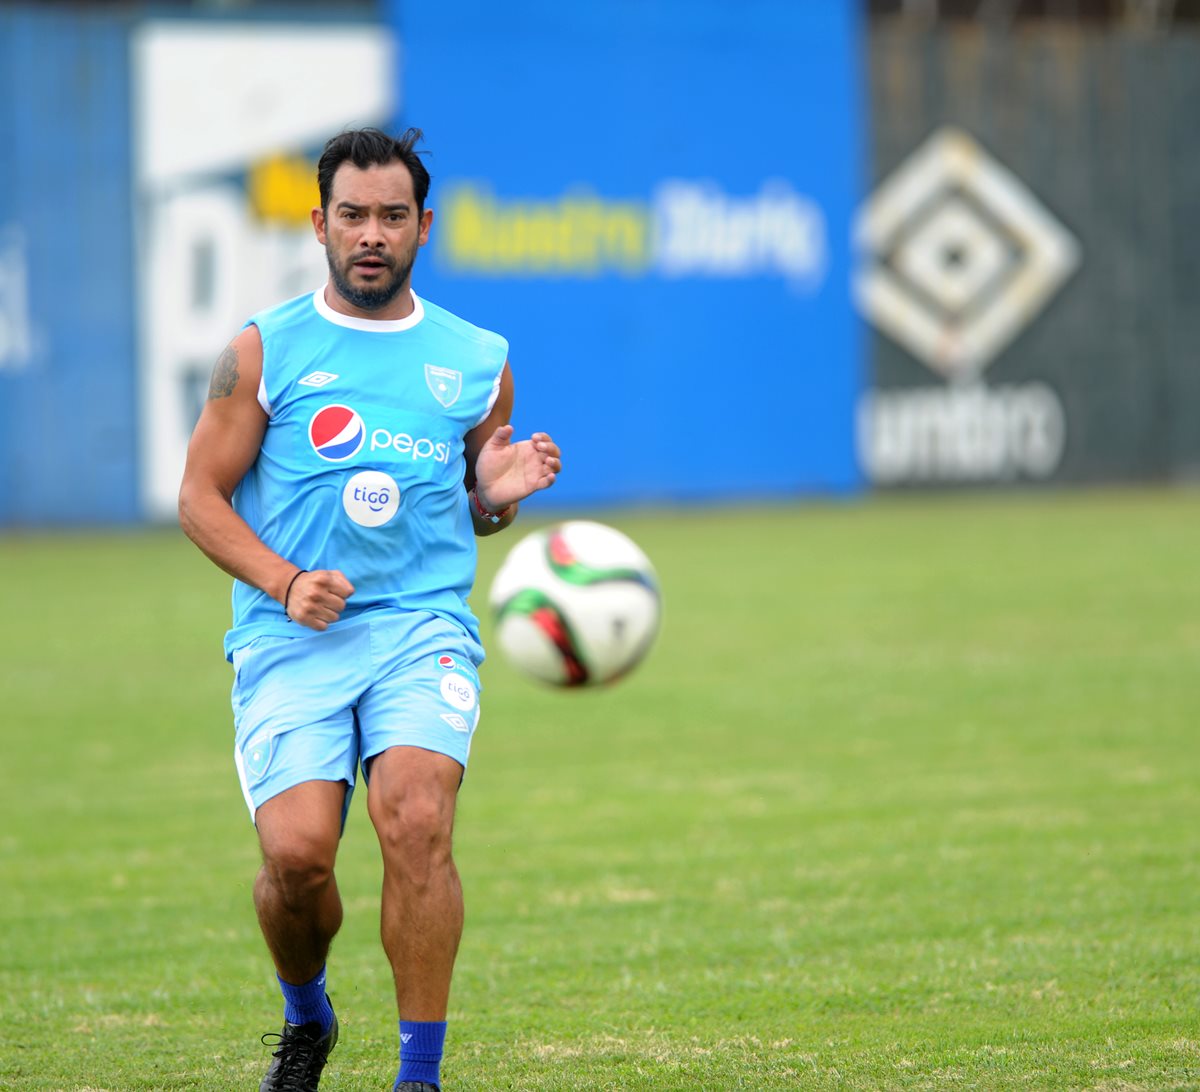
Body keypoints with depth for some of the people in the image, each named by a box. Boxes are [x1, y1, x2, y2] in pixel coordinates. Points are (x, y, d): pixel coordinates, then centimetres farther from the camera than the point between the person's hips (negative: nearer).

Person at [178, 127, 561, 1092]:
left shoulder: (477, 361, 13)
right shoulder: (263, 351, 6)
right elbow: (200, 496, 6)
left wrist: (499, 495, 0)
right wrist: (284, 581, -10)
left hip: (424, 624, 1)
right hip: (288, 640, -1)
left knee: (417, 820, -25)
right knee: (297, 851, -18)